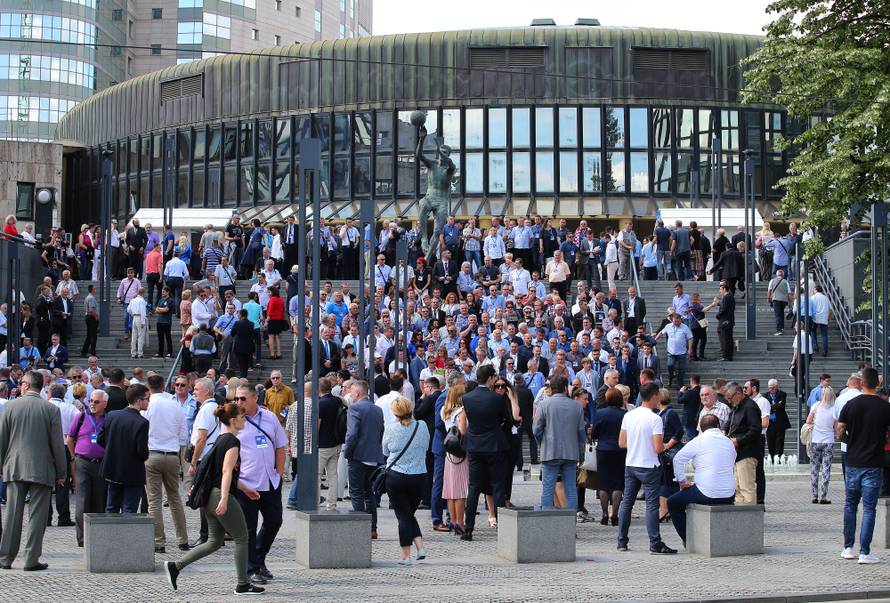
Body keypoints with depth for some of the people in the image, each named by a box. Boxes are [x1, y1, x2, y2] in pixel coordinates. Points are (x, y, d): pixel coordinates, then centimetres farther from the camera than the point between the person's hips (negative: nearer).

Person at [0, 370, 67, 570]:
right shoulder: (51, 409, -5)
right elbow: (57, 443, -3)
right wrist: (61, 472, 4)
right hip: (42, 469, -2)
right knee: (37, 515, 2)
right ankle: (31, 560, 0)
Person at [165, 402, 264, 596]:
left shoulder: (221, 440, 16)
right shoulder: (232, 442, -13)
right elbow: (227, 472, -22)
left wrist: (245, 488, 29)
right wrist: (224, 499, -28)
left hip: (210, 497, 9)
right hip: (221, 496, -9)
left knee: (214, 542, 13)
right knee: (241, 539, 3)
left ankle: (175, 566, 7)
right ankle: (242, 584, 8)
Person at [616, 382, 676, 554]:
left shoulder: (628, 416, 3)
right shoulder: (655, 419, -16)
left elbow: (621, 443, 7)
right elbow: (658, 448, -19)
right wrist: (664, 446, 2)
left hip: (630, 465, 6)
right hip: (649, 467, -6)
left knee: (626, 502, 12)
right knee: (651, 504, -4)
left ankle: (622, 541, 16)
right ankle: (655, 544, -5)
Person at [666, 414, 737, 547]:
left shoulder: (699, 441, -6)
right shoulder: (728, 442, 9)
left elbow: (678, 459, -7)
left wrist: (682, 481, 4)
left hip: (707, 494, -6)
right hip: (729, 495, 6)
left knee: (673, 503, 15)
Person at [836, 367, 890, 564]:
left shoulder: (851, 405, -2)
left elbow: (840, 434, 0)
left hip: (853, 463, 2)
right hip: (873, 465, -2)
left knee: (850, 505, 16)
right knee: (869, 509, 1)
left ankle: (848, 548, 18)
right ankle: (865, 553, -2)